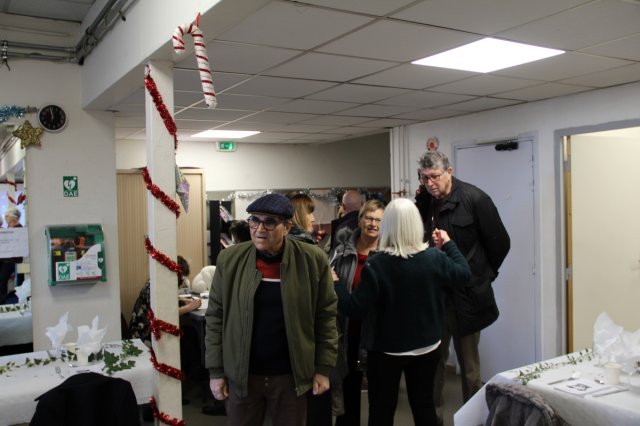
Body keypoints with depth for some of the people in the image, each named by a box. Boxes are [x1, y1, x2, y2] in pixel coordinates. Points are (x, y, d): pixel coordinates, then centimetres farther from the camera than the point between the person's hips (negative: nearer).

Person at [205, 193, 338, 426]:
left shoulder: (313, 260, -8)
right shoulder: (229, 259, -5)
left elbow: (326, 316, -2)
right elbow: (215, 317, 0)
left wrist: (323, 368, -2)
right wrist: (216, 371, -1)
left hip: (292, 375, 0)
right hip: (240, 375, 1)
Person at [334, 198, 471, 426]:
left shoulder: (375, 264, -22)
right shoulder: (435, 258, -12)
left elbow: (353, 308, -20)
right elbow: (464, 274, 6)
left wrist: (336, 282, -6)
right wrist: (449, 243, 17)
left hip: (385, 351, -3)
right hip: (427, 348, 3)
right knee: (424, 405, 20)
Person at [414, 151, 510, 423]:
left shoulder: (474, 199, -11)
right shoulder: (424, 201, 3)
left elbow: (500, 243, -5)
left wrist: (481, 276, 3)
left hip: (466, 295, -4)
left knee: (468, 363, 10)